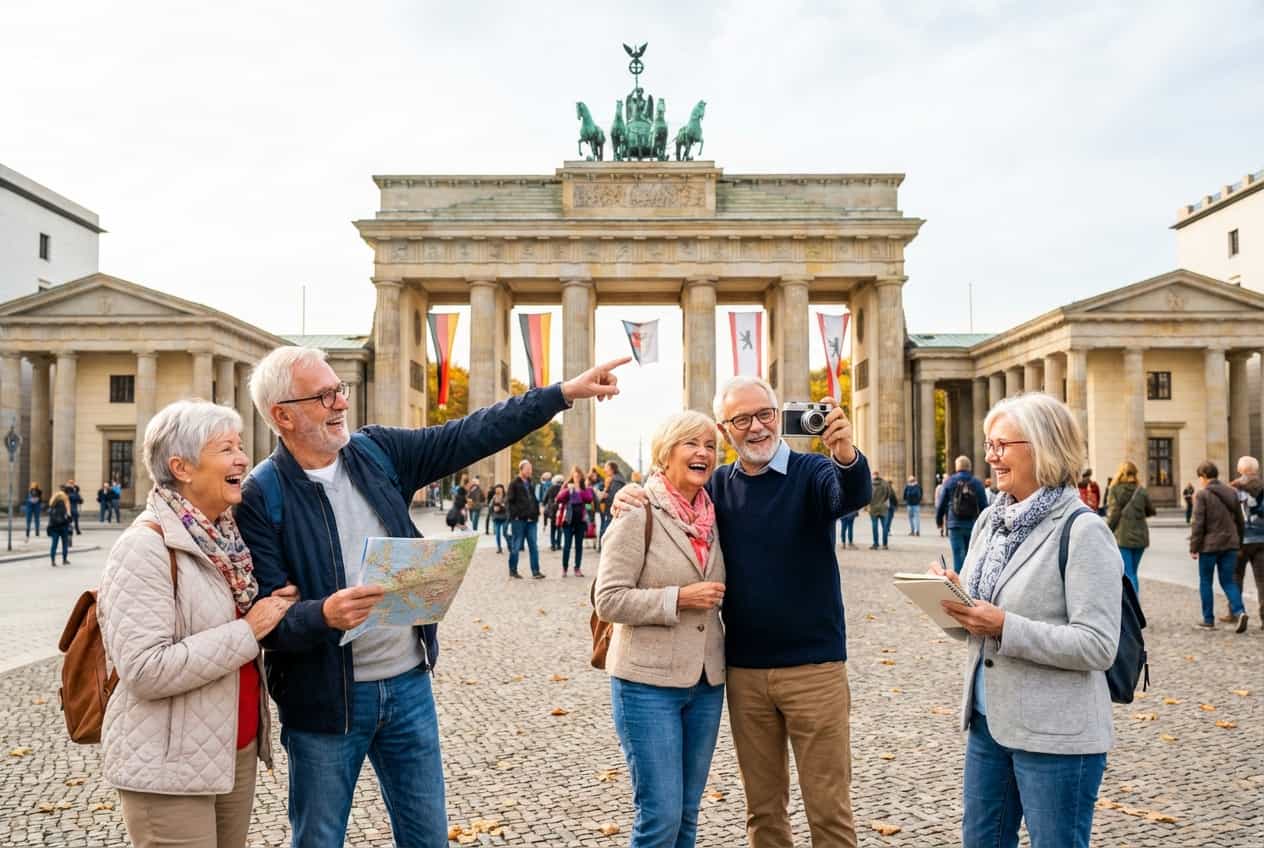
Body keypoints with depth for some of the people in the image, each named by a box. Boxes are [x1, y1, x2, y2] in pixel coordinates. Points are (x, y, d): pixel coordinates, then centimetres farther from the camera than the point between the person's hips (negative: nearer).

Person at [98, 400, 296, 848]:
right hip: (171, 768, -7)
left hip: (238, 752, 8)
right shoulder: (145, 547, -18)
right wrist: (248, 631, -22)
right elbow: (145, 671, -25)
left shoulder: (227, 536, 6)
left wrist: (277, 609, 2)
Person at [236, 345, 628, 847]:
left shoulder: (377, 452, 1)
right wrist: (324, 614, -37)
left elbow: (469, 436, 1)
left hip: (409, 685, 4)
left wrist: (563, 393, -1)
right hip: (325, 699, -4)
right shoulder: (261, 496, -13)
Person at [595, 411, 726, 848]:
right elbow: (608, 600, -16)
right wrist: (679, 599, -19)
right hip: (649, 682, -6)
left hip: (706, 682, 6)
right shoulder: (639, 513, -11)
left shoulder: (711, 515, 7)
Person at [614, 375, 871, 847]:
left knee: (828, 807, 6)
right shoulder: (718, 486, 4)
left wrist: (845, 454, -48)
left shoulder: (811, 472, -6)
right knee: (762, 806, 16)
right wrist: (634, 499, -9)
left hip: (814, 665, -3)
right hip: (744, 670, 3)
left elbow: (854, 496, -25)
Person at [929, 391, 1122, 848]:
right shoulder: (990, 520, 7)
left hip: (1056, 735, -7)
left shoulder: (1082, 531, -15)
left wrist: (1004, 627, -26)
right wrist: (955, 598, -8)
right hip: (987, 720, 7)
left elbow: (1098, 646, -20)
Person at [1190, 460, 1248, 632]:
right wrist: (1239, 542, 22)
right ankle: (1239, 611, -10)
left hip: (1209, 545, -5)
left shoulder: (1202, 495, -11)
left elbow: (1198, 523, -14)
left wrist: (1194, 547, -8)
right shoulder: (1231, 492, 8)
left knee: (1205, 582, 8)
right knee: (1228, 581, 12)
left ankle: (1208, 620, 11)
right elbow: (1240, 520, 13)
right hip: (1230, 544, 5)